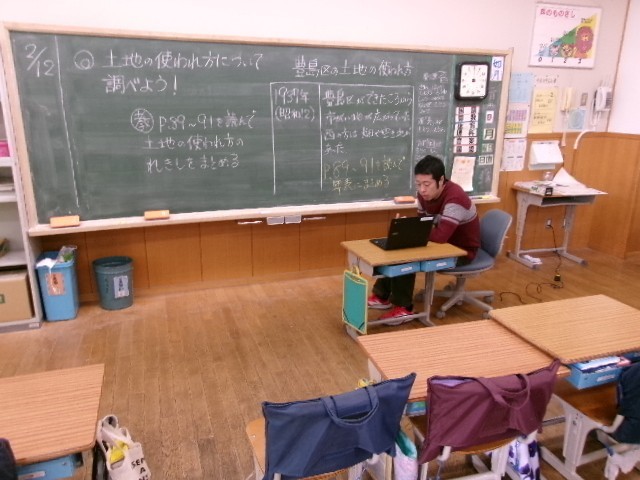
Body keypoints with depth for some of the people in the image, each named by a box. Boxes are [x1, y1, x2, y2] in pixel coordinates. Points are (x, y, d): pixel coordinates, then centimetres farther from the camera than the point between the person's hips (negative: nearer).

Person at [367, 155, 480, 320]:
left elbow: (441, 236, -39)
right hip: (444, 242, 8)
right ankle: (382, 296, 7)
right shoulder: (425, 194, -5)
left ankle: (403, 307, -8)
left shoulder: (455, 198, -32)